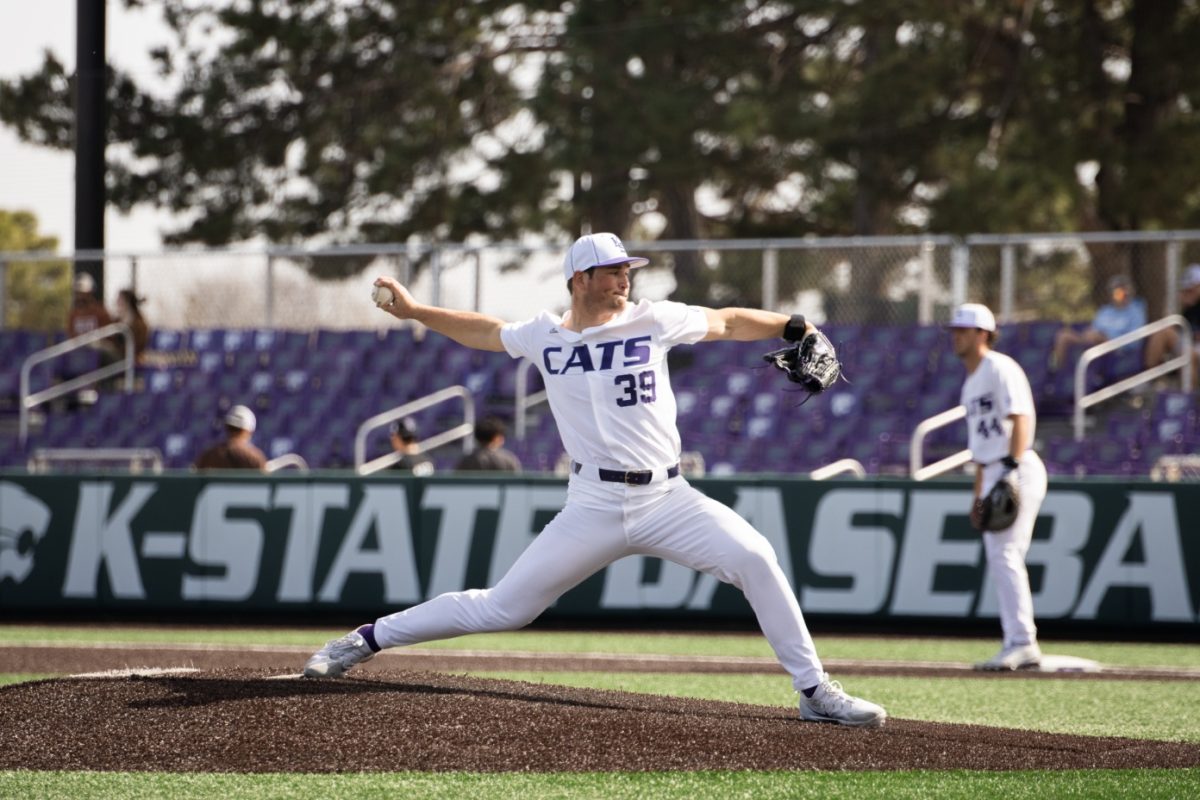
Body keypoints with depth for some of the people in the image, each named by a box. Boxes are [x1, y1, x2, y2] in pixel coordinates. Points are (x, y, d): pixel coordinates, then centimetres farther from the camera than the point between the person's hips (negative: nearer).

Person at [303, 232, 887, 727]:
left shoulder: (652, 321, 2)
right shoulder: (544, 337, 5)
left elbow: (727, 323, 9)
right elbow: (485, 332, 23)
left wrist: (791, 327, -5)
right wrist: (413, 312, 18)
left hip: (666, 499, 0)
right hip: (594, 507, 0)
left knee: (753, 558, -22)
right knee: (504, 608, 0)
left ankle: (814, 691, -12)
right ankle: (368, 639, 16)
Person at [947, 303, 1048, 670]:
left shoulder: (1000, 368, -8)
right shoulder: (970, 383, 21)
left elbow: (1021, 418, -19)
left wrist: (1012, 468, -30)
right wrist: (978, 497, 22)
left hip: (1018, 472, -10)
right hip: (994, 475, 10)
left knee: (1004, 554, -15)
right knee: (1000, 558, 8)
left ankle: (1022, 642, -16)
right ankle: (1019, 647, 11)